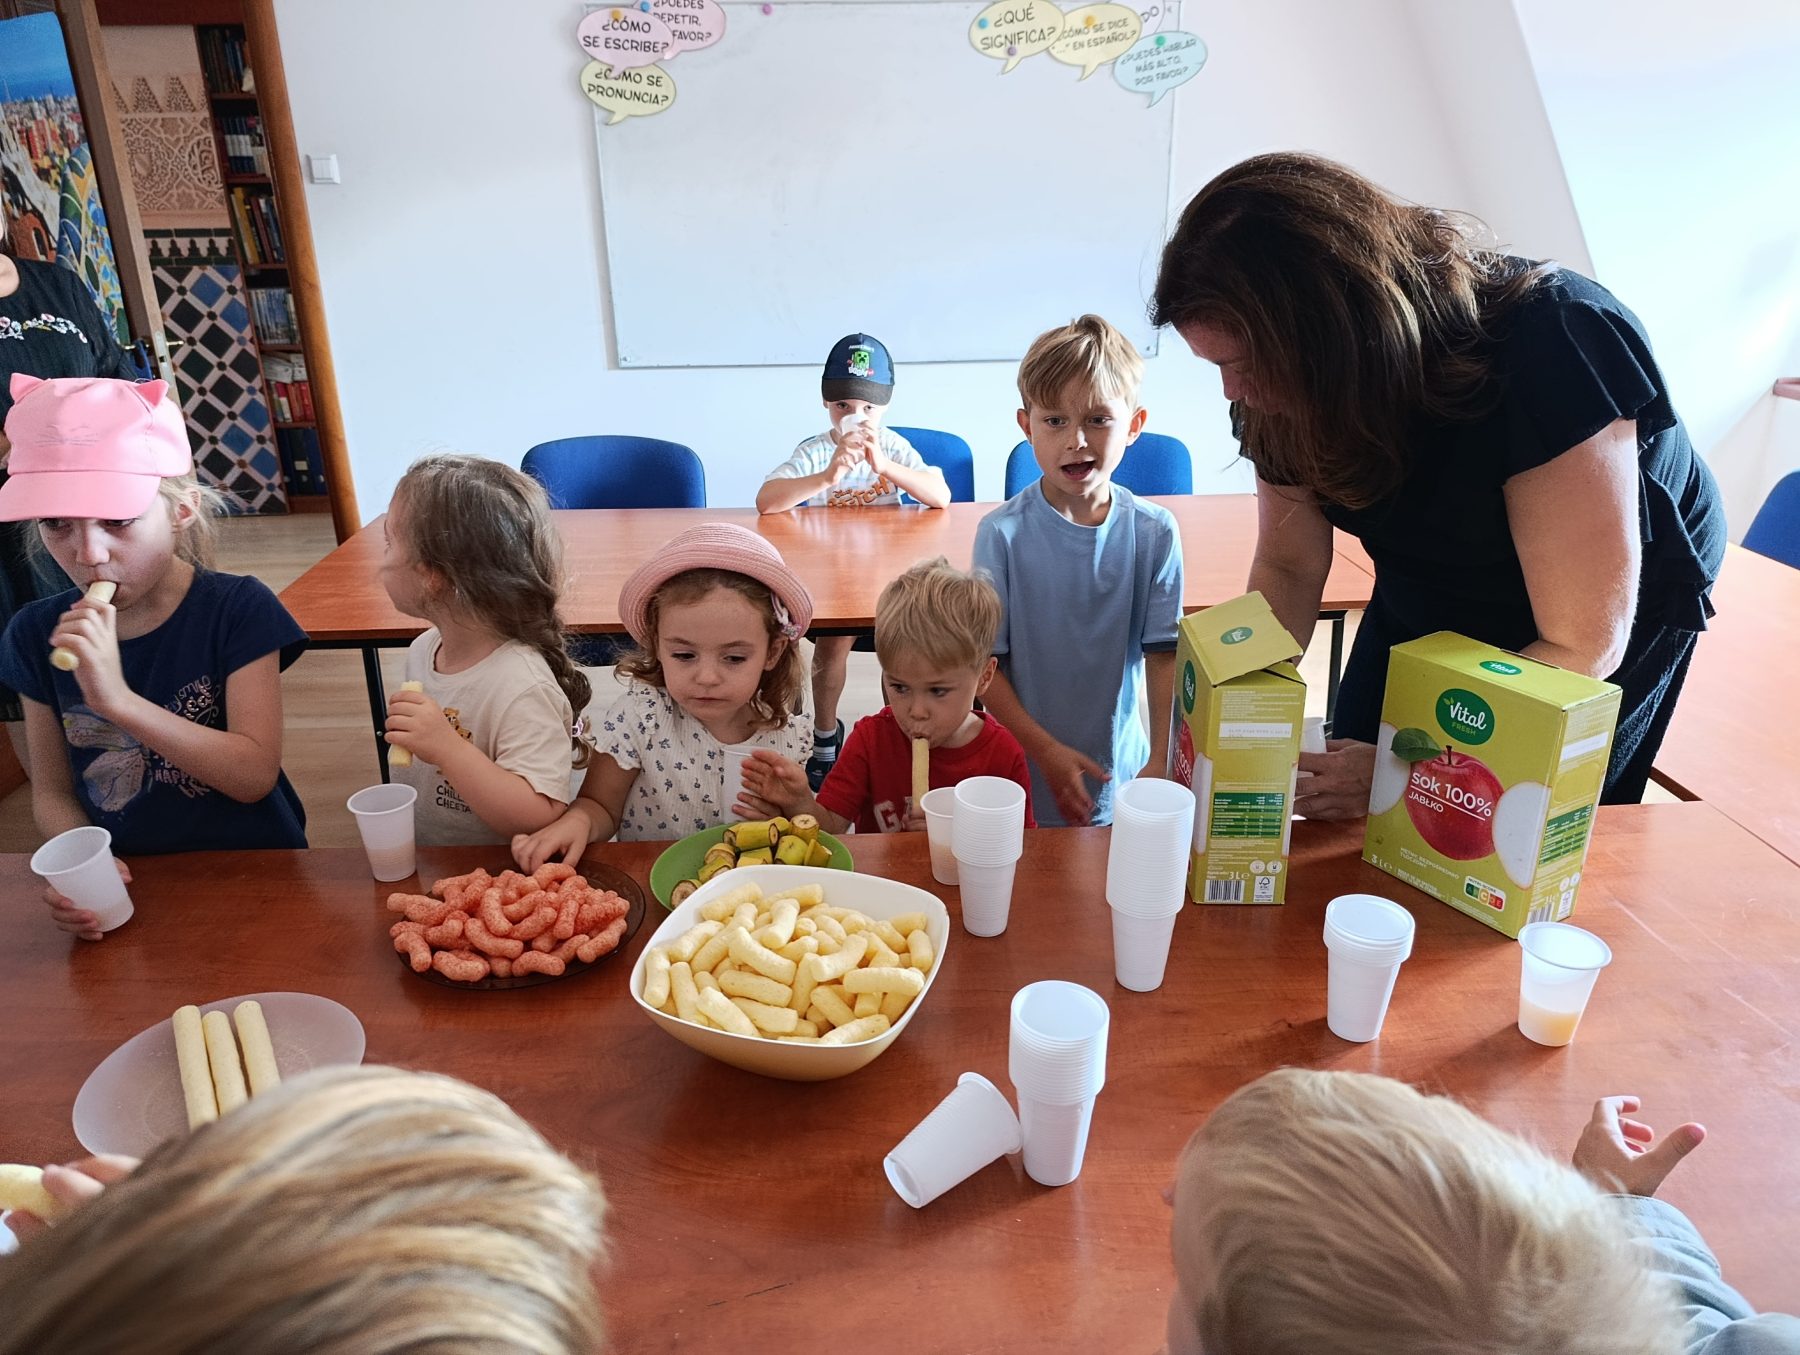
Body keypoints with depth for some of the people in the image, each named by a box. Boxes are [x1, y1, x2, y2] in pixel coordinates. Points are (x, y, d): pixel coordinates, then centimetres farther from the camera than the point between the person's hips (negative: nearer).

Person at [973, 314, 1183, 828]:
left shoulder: (1155, 532, -7)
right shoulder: (1003, 533, -13)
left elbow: (1164, 655, -5)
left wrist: (1163, 761, -15)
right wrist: (1046, 751, -17)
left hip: (1120, 767, 2)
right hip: (1023, 771, -2)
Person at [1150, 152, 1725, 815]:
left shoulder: (1550, 351, -38)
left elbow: (1582, 647, -33)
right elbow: (1287, 568, -12)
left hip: (1615, 606, -4)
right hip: (1424, 600, 5)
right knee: (1342, 835, 11)